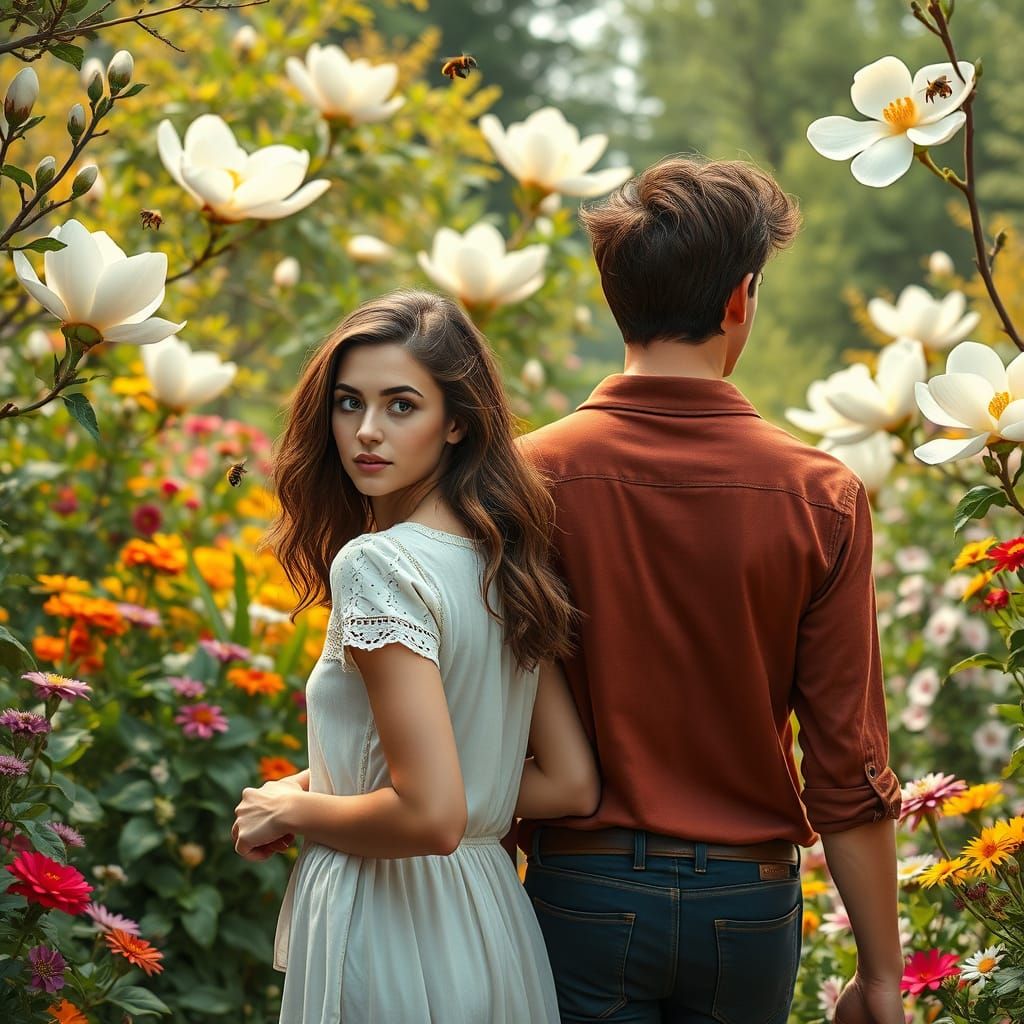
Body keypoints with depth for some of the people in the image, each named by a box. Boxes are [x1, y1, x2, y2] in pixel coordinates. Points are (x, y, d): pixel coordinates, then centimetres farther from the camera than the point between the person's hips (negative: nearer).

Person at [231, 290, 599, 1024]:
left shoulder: (374, 564, -18)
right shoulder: (507, 558, 5)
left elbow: (431, 817, -25)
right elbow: (571, 785, 8)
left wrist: (293, 810, -7)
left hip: (391, 935, -8)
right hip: (492, 921, 8)